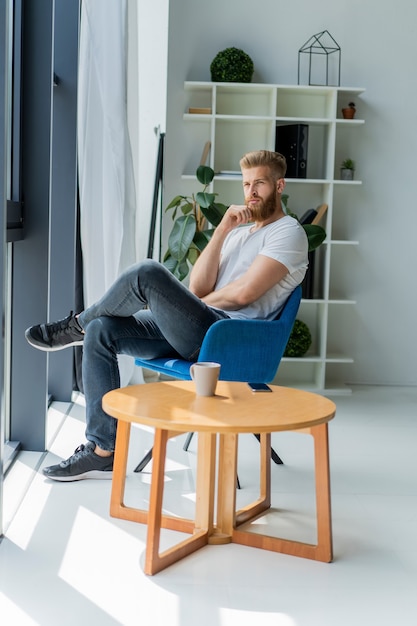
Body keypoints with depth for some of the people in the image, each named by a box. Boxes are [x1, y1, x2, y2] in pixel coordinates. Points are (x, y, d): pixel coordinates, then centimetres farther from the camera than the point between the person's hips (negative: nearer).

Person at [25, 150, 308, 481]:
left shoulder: (289, 232, 1)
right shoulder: (240, 232, 25)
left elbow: (243, 293, -14)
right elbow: (198, 288, 9)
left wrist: (196, 306, 2)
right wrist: (223, 228, 2)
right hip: (196, 332, 9)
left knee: (148, 274, -27)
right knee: (101, 332, -8)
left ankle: (77, 326, 1)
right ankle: (102, 452, -7)